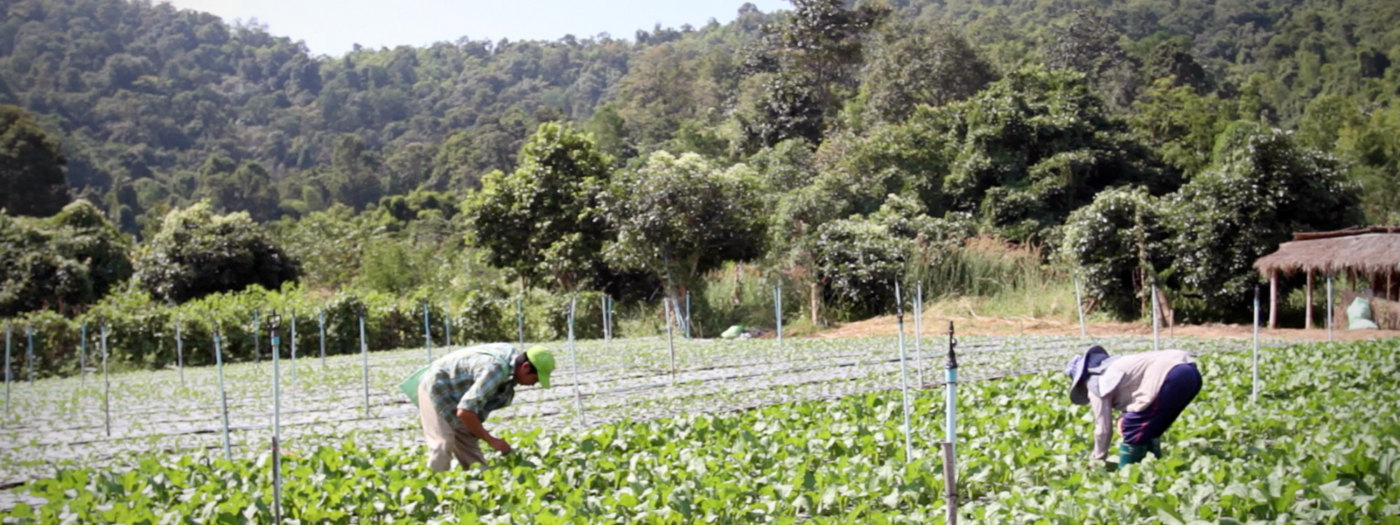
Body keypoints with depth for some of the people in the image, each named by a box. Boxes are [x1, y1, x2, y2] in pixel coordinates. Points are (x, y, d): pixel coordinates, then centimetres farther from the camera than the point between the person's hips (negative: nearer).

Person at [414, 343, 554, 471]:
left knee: (467, 439, 8)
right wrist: (491, 440, -29)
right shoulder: (496, 369, -37)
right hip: (436, 387, -9)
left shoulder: (513, 355, -7)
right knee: (444, 442, -18)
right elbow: (464, 411, -38)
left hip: (455, 391, 9)